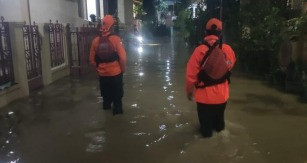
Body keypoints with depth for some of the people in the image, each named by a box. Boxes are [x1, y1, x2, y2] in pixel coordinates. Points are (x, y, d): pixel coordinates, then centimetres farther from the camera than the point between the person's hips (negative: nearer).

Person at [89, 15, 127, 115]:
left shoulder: (96, 40, -3)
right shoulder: (116, 39, -14)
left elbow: (92, 59, 2)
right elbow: (122, 57, -17)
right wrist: (123, 69, 0)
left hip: (102, 73, 4)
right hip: (115, 72, -3)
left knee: (106, 93, 22)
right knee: (117, 94, 13)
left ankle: (107, 106, 36)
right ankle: (117, 109, 21)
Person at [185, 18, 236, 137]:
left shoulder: (200, 50, -20)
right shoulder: (228, 49, -10)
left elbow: (191, 74, -14)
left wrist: (189, 91, 1)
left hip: (205, 96, -4)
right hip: (222, 96, 4)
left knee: (206, 125, 15)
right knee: (219, 121, 27)